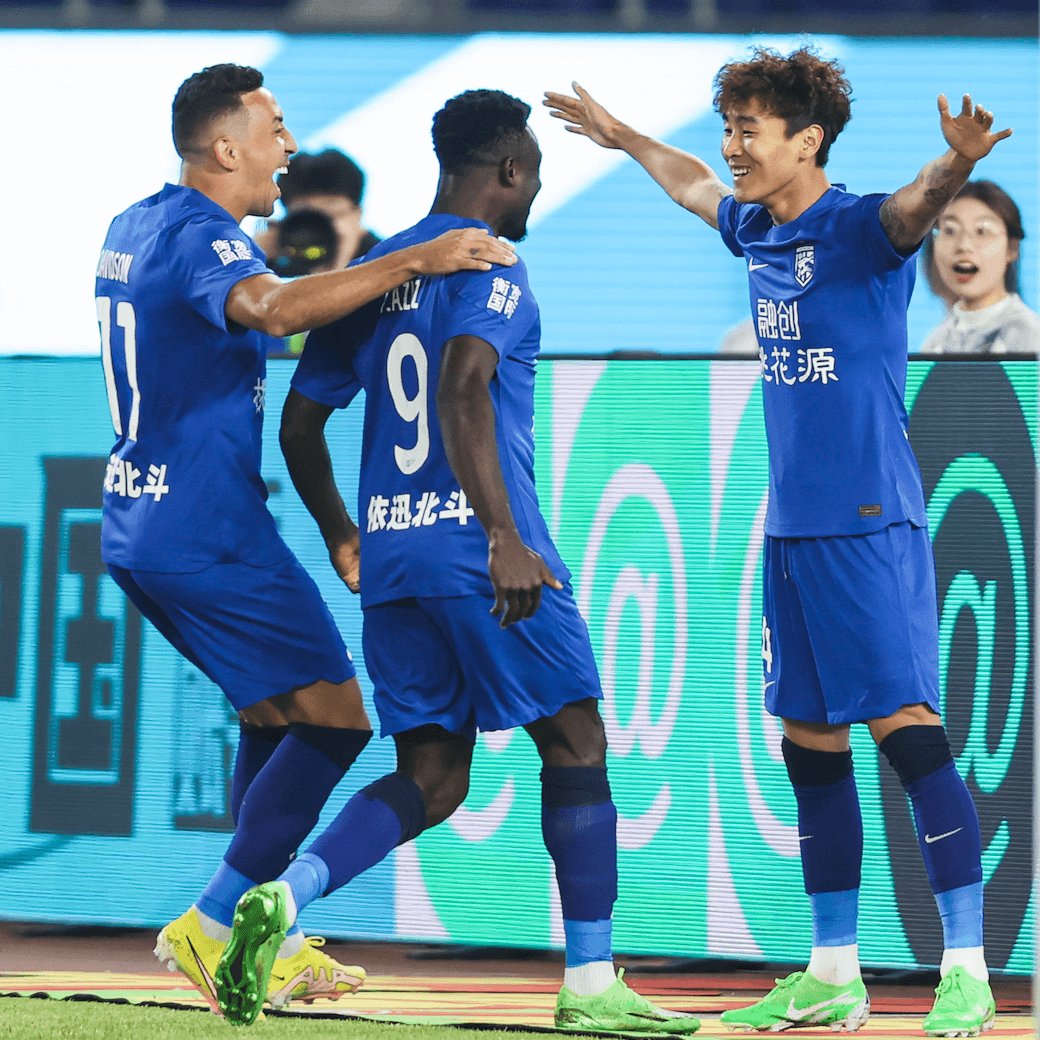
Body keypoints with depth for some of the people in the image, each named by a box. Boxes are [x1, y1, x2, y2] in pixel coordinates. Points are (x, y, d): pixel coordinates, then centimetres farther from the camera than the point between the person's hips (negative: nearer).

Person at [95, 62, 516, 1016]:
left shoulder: (135, 228, 15)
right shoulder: (200, 238, -17)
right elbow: (271, 309, -38)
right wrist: (414, 261, -39)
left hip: (140, 528, 10)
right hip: (210, 533, -10)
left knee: (274, 714, 19)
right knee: (334, 717, -5)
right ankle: (212, 927, -7)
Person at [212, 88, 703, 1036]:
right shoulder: (488, 266, -6)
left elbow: (301, 424, 18)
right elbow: (462, 391, -24)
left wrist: (341, 538, 33)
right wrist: (505, 541, -29)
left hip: (388, 557, 7)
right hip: (481, 548, -7)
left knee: (431, 780, 9)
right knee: (576, 746, 5)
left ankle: (285, 896, -15)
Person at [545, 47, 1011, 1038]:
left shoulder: (858, 229, -11)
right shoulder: (757, 231, 13)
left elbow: (912, 208, -34)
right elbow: (692, 185, 35)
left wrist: (957, 164, -56)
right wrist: (623, 137, 49)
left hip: (871, 523, -8)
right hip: (792, 527, 8)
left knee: (906, 726, -13)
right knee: (810, 745, 10)